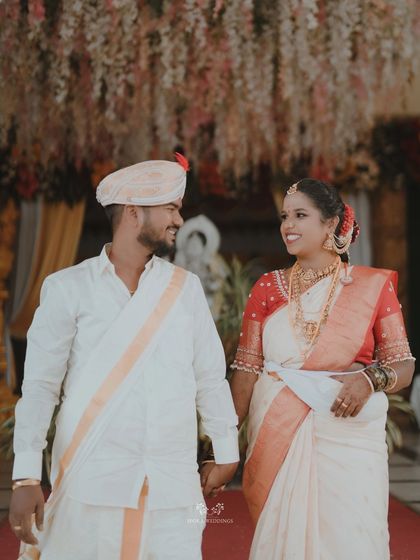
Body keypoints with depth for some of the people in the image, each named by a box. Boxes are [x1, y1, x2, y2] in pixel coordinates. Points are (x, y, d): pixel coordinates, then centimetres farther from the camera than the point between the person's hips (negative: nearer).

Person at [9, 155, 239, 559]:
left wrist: (226, 452, 13)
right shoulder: (68, 288, -2)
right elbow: (40, 385, -3)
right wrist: (26, 477, -7)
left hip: (173, 484, 3)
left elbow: (210, 376, 11)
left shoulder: (186, 287, 7)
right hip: (91, 482, -2)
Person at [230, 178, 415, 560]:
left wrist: (371, 379, -19)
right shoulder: (267, 288, 8)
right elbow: (248, 369, 5)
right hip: (278, 438, 2)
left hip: (349, 437, -1)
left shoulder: (373, 285, 2)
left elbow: (403, 366, 2)